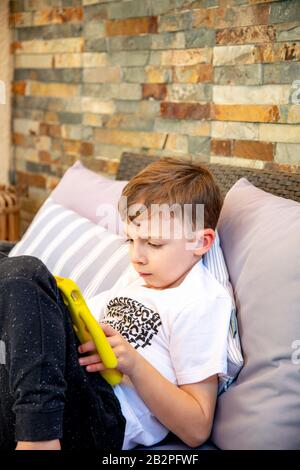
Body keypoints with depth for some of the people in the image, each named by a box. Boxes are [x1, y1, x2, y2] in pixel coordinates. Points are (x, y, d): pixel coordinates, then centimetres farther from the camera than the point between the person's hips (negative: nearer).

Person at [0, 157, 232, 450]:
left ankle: (39, 434, -30)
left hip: (109, 421, -8)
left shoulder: (203, 302, -4)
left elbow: (196, 431, -7)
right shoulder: (138, 275, 20)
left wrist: (133, 363, -17)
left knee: (24, 274, -23)